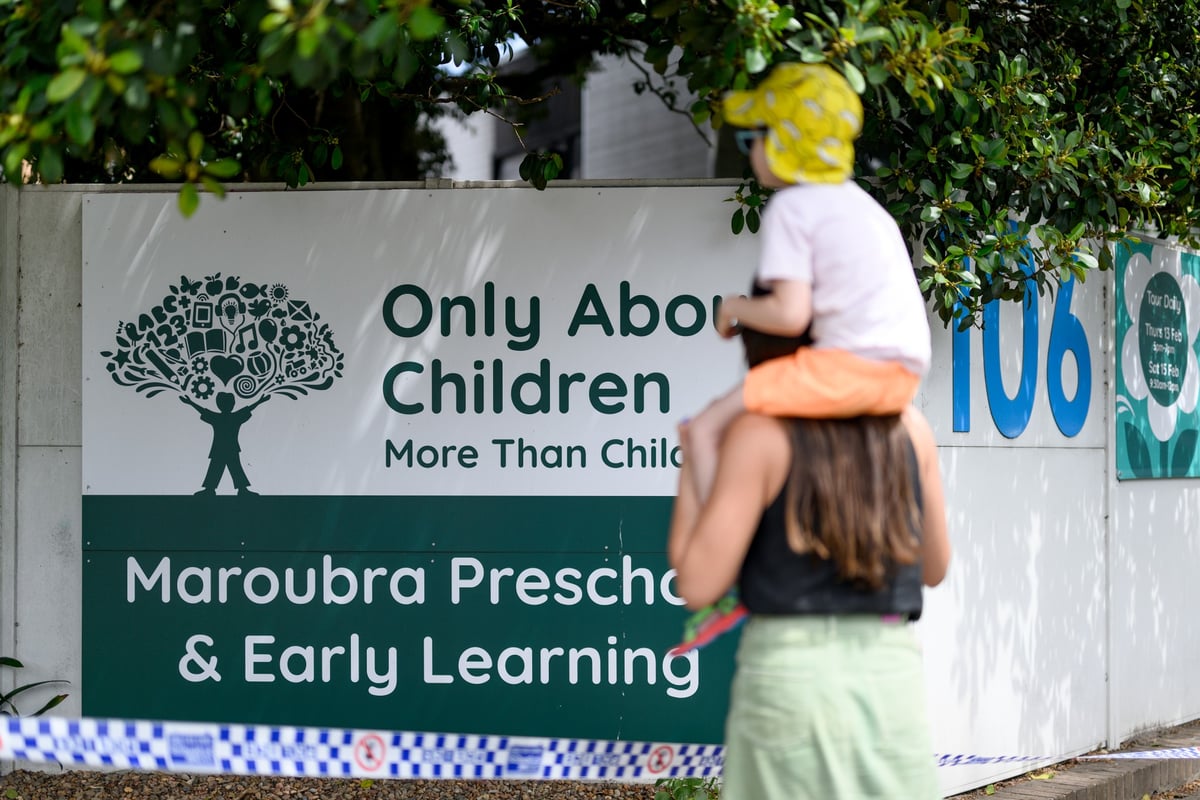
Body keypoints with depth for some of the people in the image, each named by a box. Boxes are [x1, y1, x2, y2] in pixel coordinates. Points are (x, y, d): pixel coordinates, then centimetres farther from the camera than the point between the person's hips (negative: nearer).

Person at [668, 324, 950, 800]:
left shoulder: (759, 433, -5)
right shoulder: (909, 427, 8)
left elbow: (698, 585, -7)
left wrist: (691, 465, 6)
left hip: (789, 674, -4)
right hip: (893, 675, 4)